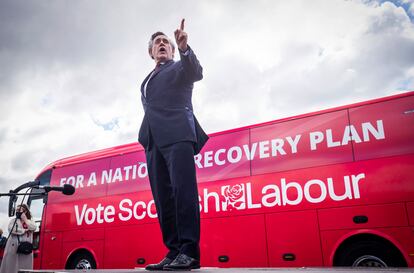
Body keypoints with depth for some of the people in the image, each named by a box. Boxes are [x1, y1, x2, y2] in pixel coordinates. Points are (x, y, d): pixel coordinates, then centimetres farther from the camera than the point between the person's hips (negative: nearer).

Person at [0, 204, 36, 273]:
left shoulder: (30, 222, 14)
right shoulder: (13, 220, 10)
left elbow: (33, 228, -8)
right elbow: (11, 229, -10)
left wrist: (25, 219, -2)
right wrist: (24, 230, -8)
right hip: (14, 247, -1)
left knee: (25, 267, -2)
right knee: (12, 266, -3)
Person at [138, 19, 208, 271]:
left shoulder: (180, 67, 15)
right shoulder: (146, 82, 32)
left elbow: (197, 73, -7)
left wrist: (185, 48, -24)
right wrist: (148, 139, 11)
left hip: (177, 134, -6)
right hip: (153, 141, 7)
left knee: (183, 189, -18)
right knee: (163, 198, -2)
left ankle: (189, 252, -19)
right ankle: (174, 252, -1)